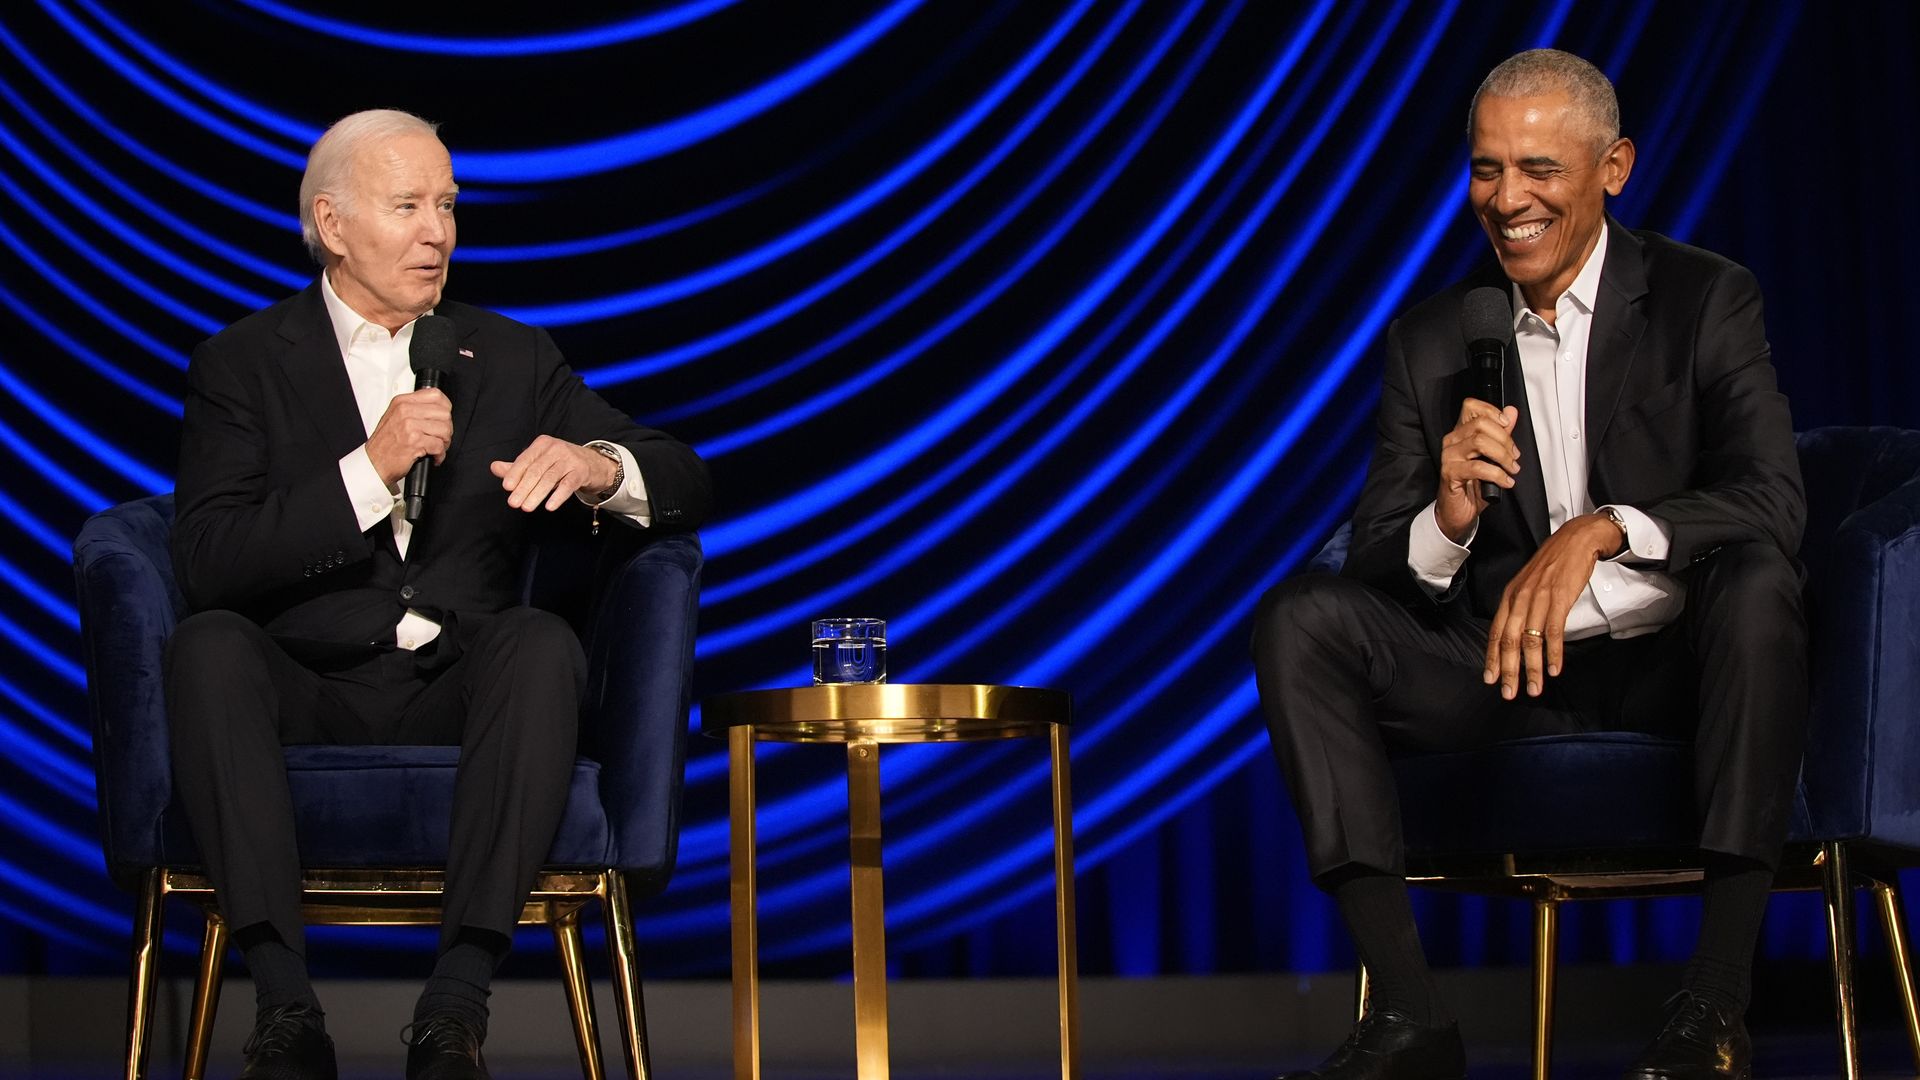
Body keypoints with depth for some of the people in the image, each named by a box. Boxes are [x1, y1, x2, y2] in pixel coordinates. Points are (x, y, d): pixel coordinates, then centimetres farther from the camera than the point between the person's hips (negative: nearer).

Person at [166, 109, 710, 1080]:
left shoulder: (511, 359, 14)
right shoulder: (243, 363, 7)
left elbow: (688, 487, 8)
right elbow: (208, 566, -7)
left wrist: (598, 468, -15)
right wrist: (369, 470, -16)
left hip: (455, 704, 1)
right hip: (306, 699, -1)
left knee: (542, 641, -31)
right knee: (210, 644, -32)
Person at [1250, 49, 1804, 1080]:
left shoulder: (1706, 300, -1)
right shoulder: (1429, 338, 7)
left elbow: (1773, 502, -15)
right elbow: (1379, 564, 1)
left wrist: (1599, 531, -32)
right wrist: (1449, 517, -23)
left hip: (1671, 662, -3)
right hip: (1507, 667, 3)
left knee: (1756, 575, -34)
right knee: (1301, 616, -18)